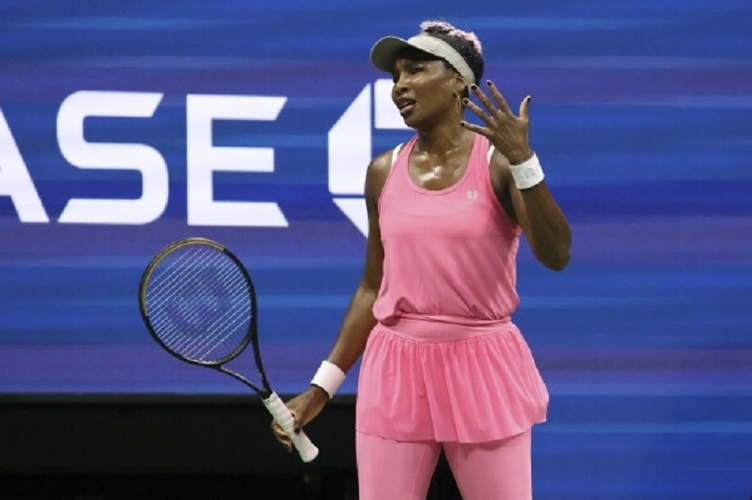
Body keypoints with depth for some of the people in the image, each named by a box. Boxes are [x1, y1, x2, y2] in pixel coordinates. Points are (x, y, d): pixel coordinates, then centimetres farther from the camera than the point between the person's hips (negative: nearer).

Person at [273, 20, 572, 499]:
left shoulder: (498, 161, -5)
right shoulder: (384, 172, 6)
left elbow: (556, 255, -17)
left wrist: (522, 160, -25)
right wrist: (322, 387, 12)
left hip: (483, 370, -3)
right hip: (397, 370, 3)